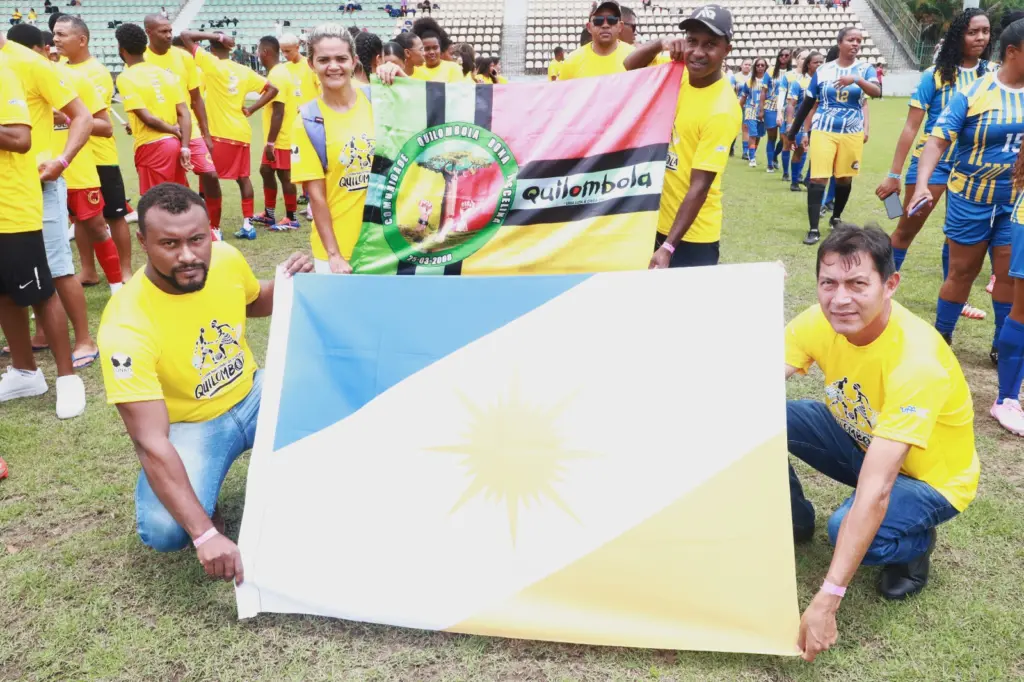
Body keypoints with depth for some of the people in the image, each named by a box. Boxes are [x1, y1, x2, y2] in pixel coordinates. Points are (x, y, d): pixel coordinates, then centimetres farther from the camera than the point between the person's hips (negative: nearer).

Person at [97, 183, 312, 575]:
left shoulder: (226, 259, -14)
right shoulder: (126, 326, -29)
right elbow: (150, 442, -33)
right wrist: (205, 534, -40)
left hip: (253, 395, 4)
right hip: (189, 424, -4)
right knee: (164, 531, -29)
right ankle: (202, 512, 8)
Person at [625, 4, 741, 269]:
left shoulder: (722, 110, -21)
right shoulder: (678, 72, -3)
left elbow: (699, 187, -23)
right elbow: (631, 65, 8)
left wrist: (668, 247, -26)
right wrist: (661, 44, -14)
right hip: (655, 218, 7)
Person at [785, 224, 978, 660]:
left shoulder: (916, 362, -37)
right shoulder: (821, 320, -19)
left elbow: (875, 493, -41)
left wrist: (826, 601, -42)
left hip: (928, 477, -5)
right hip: (861, 441, 5)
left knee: (847, 527, -35)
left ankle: (915, 544, 2)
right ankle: (795, 521, 8)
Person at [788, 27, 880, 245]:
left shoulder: (864, 69, 2)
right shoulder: (823, 70, 3)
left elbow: (877, 92, -17)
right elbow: (808, 103, 9)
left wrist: (856, 79, -34)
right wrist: (793, 131, 11)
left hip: (852, 133, 1)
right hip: (823, 131, -1)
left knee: (845, 178, 10)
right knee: (818, 178, -9)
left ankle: (836, 218, 31)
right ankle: (813, 229, -6)